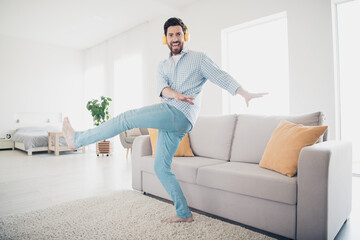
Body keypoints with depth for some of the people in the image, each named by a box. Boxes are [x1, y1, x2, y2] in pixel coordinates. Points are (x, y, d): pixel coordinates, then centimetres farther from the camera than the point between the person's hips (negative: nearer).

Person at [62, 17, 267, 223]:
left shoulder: (198, 58, 9)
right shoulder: (163, 66, 22)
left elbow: (222, 77, 1)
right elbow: (162, 87, 2)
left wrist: (246, 94, -13)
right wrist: (176, 94, -22)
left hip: (179, 114, -7)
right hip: (169, 119, 7)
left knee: (125, 119, -13)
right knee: (161, 168, 6)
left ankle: (78, 139, 5)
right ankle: (184, 214, 15)